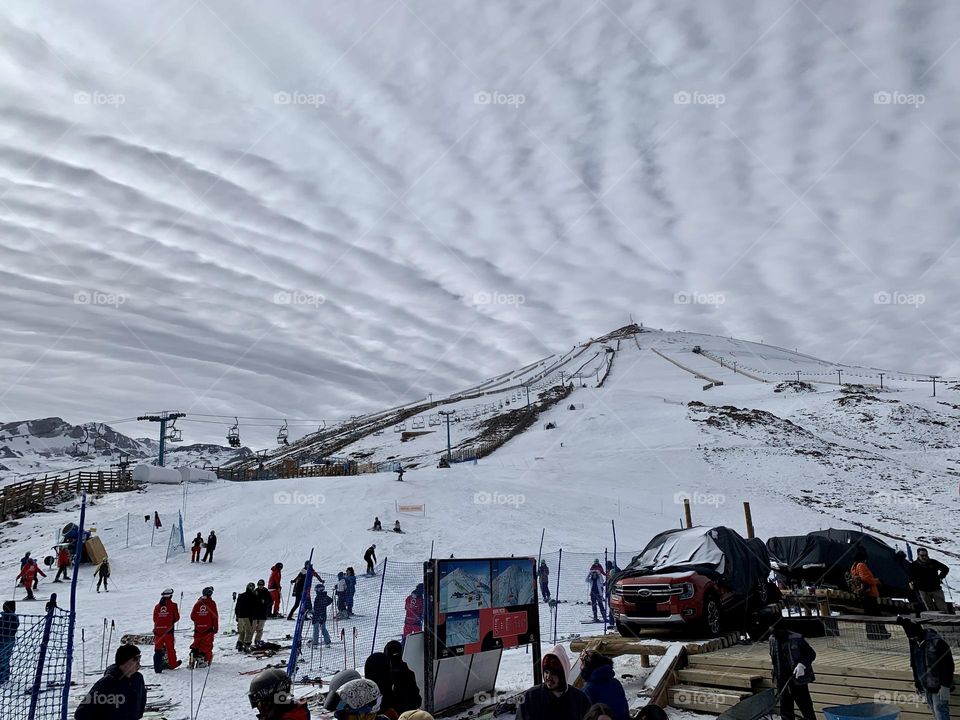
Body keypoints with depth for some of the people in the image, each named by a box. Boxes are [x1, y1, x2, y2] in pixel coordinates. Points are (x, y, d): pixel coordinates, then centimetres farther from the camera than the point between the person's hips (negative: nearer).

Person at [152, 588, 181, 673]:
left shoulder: (157, 606, 3)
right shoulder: (173, 605, -6)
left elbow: (154, 619, 8)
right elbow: (177, 617, 0)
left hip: (158, 629, 2)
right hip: (168, 630, -2)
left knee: (158, 648, 6)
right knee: (170, 647, 11)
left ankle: (157, 666, 1)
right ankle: (172, 664, 21)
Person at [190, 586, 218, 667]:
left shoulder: (198, 603, 3)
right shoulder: (211, 603, -7)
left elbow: (192, 616, 5)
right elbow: (215, 616, -8)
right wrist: (216, 627, 0)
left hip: (198, 628, 3)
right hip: (208, 628, -3)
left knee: (196, 645, 13)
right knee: (207, 645, 4)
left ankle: (192, 661, 6)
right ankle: (205, 660, -2)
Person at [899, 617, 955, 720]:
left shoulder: (937, 642, -20)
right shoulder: (914, 643, 4)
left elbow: (948, 665, -18)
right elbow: (914, 664, 15)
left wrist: (945, 687, -18)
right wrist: (918, 684, 17)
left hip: (937, 686, -7)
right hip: (926, 686, 7)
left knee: (940, 711, -6)